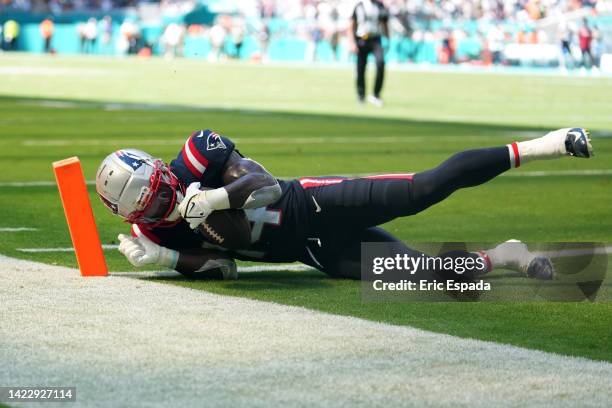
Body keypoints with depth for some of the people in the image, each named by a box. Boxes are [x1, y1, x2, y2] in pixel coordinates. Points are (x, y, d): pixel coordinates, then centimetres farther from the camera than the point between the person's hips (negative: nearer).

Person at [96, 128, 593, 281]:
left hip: (314, 205, -3)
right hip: (316, 253, 3)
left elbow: (265, 184, -18)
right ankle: (500, 258, 10)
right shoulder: (155, 231, -3)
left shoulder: (195, 157, -15)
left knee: (424, 189, -18)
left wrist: (214, 198, -35)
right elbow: (224, 266, -5)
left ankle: (535, 148, -5)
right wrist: (165, 258, -21)